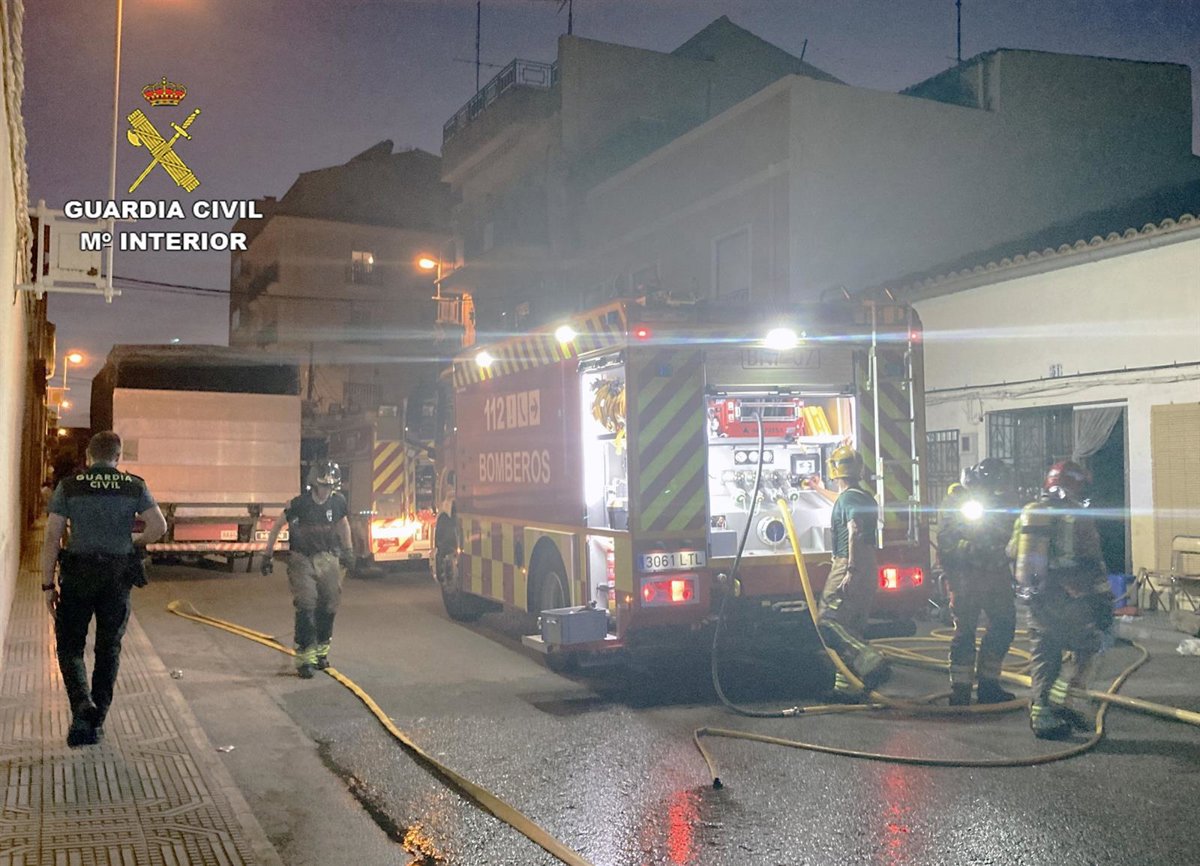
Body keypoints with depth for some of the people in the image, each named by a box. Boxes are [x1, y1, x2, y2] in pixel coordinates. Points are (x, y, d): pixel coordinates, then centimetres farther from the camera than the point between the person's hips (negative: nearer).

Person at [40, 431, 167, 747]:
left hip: (77, 576, -1)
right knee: (109, 649, 13)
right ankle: (96, 721, 17)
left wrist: (48, 584, -2)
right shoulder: (135, 487, 1)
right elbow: (159, 526, -10)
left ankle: (82, 705, -13)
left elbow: (52, 537, -6)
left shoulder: (69, 486, -1)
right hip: (118, 577, 1)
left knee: (69, 644, 10)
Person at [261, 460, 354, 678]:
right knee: (306, 605, -15)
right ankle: (305, 657, -10)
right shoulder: (299, 504, -16)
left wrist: (348, 550, 22)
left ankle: (321, 650, 25)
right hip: (302, 559, -4)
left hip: (327, 558, 4)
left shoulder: (338, 502, -4)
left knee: (328, 606, 7)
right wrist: (267, 555, -1)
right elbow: (277, 527, -3)